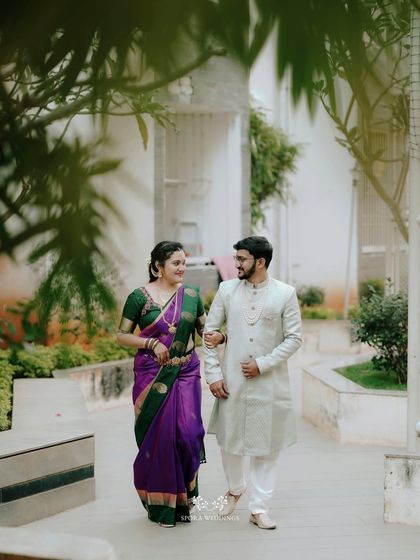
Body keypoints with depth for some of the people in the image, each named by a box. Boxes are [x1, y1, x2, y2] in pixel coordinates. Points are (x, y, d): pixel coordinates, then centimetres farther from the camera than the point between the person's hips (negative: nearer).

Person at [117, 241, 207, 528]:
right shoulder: (140, 297, -3)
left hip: (185, 374, 2)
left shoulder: (192, 294, 6)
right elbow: (122, 335, 0)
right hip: (152, 375, -2)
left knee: (188, 433, -5)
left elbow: (204, 329, 13)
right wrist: (151, 343, -15)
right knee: (158, 436, -1)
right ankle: (160, 503, 13)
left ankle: (183, 500, 13)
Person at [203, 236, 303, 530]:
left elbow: (294, 337, -3)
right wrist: (213, 374, -2)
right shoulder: (227, 290, 3)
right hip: (232, 381, 2)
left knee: (267, 446, 2)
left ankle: (259, 508, 11)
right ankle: (235, 489, 36)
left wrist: (263, 364, -12)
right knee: (230, 440, 9)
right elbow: (210, 331, 5)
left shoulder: (285, 294, -3)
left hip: (269, 382, -2)